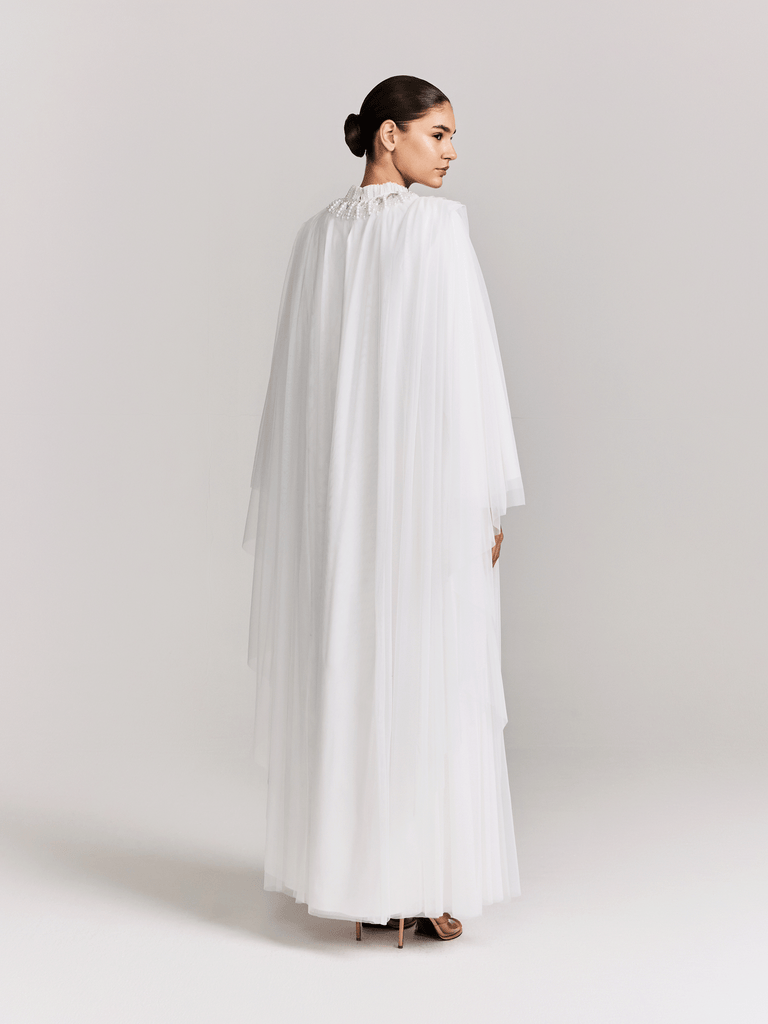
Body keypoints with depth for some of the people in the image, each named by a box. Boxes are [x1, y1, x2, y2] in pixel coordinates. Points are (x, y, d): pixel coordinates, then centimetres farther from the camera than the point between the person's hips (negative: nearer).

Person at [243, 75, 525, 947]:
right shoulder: (439, 225, -9)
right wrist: (489, 498, -7)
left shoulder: (316, 235, 9)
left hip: (333, 484, 6)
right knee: (424, 679, 3)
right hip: (425, 483, -5)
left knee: (341, 670, 11)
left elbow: (299, 372, 10)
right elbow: (466, 364, -12)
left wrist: (298, 495, 15)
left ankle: (339, 872, 19)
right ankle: (413, 888, 10)